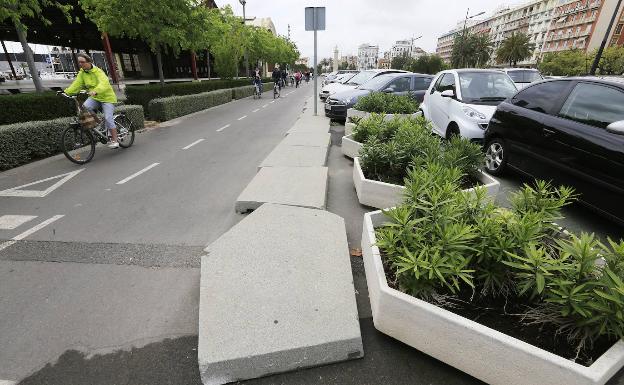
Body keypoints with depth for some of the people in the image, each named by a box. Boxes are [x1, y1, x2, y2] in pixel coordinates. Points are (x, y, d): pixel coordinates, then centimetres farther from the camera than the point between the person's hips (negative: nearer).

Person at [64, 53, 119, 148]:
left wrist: (95, 91, -49)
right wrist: (66, 92, -17)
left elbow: (104, 84, -33)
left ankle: (115, 141, -8)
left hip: (107, 97, -6)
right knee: (85, 107, -22)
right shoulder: (82, 73, 4)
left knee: (107, 118, -15)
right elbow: (76, 85, -3)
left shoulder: (98, 72, -15)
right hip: (94, 98, 6)